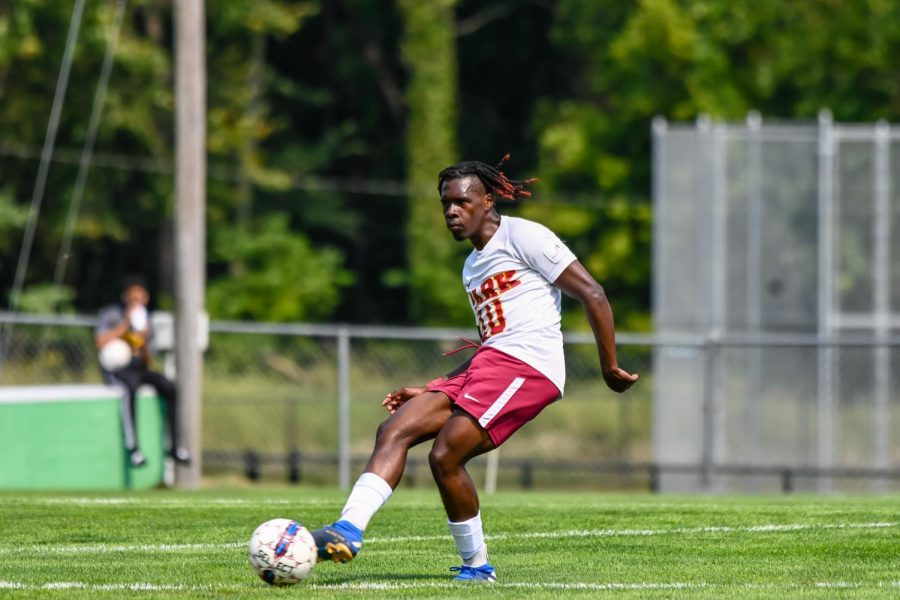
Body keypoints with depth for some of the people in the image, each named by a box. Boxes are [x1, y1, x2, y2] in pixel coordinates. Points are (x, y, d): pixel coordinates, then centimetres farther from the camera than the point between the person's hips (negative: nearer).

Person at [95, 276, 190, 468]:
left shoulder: (144, 320, 14)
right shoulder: (111, 314, -1)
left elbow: (147, 361, 13)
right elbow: (100, 342, -19)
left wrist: (144, 342, -8)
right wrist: (125, 324, -16)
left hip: (139, 369, 5)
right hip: (116, 370, -5)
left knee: (171, 389, -21)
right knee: (130, 388, -39)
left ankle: (174, 445, -18)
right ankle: (132, 446, -43)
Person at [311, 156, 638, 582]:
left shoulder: (523, 237, -1)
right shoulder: (472, 267, 26)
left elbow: (591, 294, -5)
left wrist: (609, 367, -7)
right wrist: (428, 391, 24)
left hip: (527, 365, -9)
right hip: (488, 364, 9)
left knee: (445, 455, -21)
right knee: (393, 430, -9)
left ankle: (476, 565, -12)